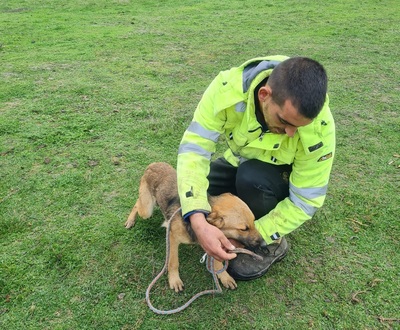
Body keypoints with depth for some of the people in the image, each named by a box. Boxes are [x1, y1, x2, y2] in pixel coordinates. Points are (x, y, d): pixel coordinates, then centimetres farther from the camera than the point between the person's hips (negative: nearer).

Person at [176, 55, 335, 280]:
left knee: (251, 178, -34)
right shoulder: (228, 88, -35)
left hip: (286, 177, -2)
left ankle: (272, 245, -6)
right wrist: (198, 220, -45)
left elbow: (305, 201, -27)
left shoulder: (320, 128, -36)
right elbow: (194, 147, -33)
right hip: (241, 164, 3)